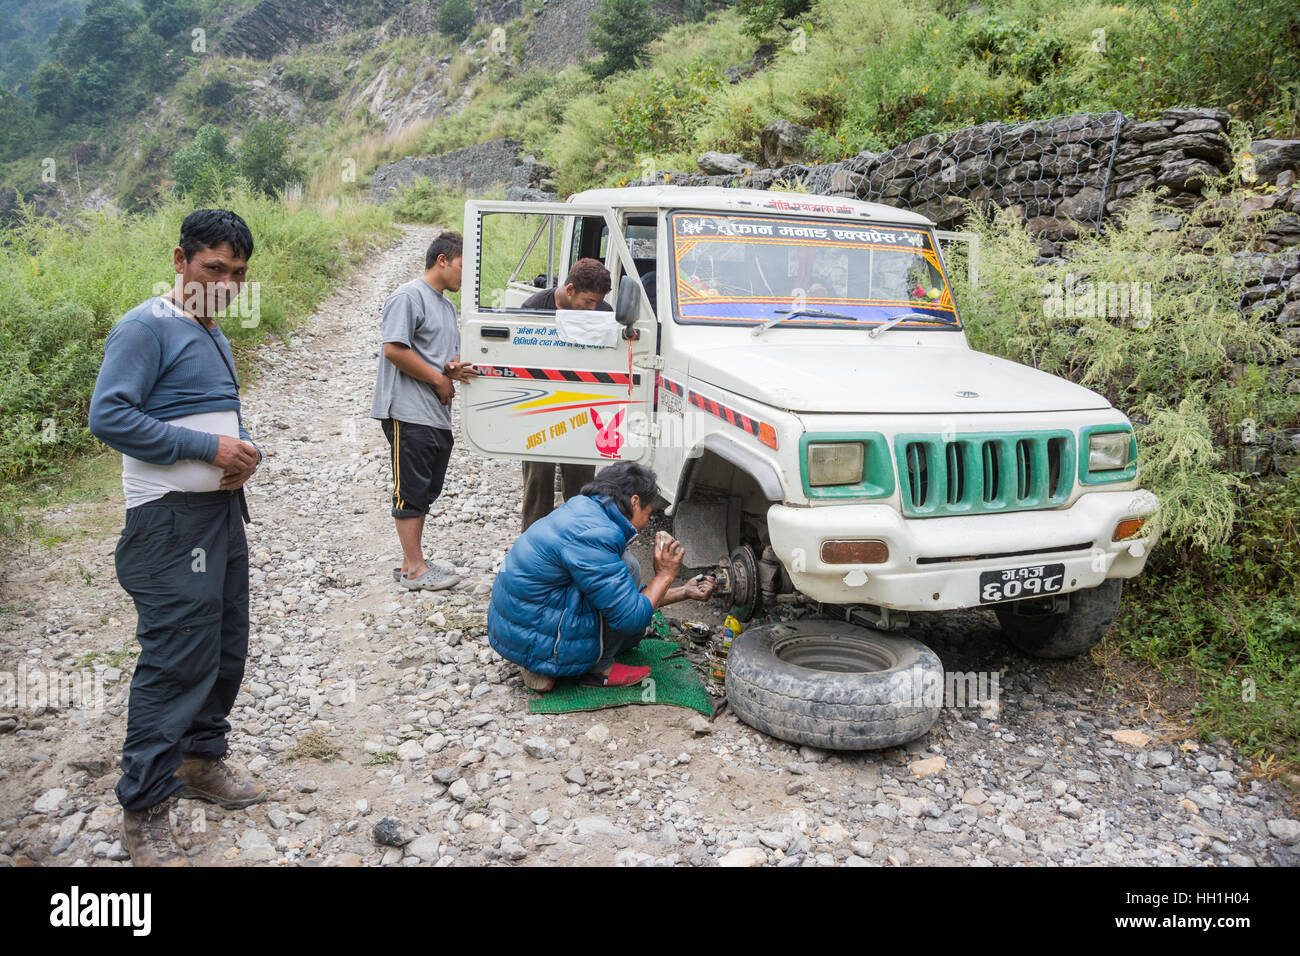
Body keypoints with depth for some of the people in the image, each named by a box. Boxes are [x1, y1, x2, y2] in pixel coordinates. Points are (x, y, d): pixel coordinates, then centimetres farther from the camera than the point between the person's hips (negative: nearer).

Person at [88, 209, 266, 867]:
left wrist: (246, 450, 2)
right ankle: (145, 811, 6)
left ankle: (202, 759, 35)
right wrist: (209, 448, -21)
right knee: (175, 663, -7)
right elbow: (109, 417, -20)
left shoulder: (215, 338, 17)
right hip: (172, 522, -9)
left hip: (224, 513, 9)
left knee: (226, 648, 16)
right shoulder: (146, 329, -11)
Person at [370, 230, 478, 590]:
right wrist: (439, 379, -13)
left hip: (438, 415, 10)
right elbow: (394, 349, -19)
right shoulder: (409, 296, -9)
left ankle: (413, 561, 20)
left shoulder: (446, 305, 20)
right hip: (409, 413, -9)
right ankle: (414, 568, 2)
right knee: (412, 492, -4)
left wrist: (455, 368, 2)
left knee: (425, 493, 12)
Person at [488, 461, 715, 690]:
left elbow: (624, 596, 18)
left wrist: (684, 592, 22)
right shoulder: (593, 534, -24)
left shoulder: (583, 509, 8)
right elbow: (630, 618, -22)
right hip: (533, 643, -11)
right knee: (626, 566, -12)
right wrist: (664, 576, -8)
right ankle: (599, 668, 0)